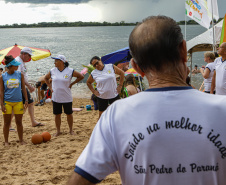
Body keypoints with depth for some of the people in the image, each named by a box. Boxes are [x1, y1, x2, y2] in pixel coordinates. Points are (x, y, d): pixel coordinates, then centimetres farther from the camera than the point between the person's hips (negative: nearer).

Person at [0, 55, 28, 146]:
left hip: (18, 102, 1)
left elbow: (23, 88, 8)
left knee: (19, 122, 7)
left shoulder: (20, 75, 2)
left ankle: (21, 140, 20)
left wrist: (26, 100, 2)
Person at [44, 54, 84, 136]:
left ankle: (71, 130, 25)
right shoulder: (52, 71, 1)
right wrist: (50, 87, 7)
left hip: (67, 98, -2)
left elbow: (81, 77, 1)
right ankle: (58, 131, 22)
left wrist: (71, 84, -2)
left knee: (69, 114, 8)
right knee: (57, 114, 7)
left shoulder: (70, 71, -8)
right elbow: (46, 78, 19)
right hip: (56, 98, 2)